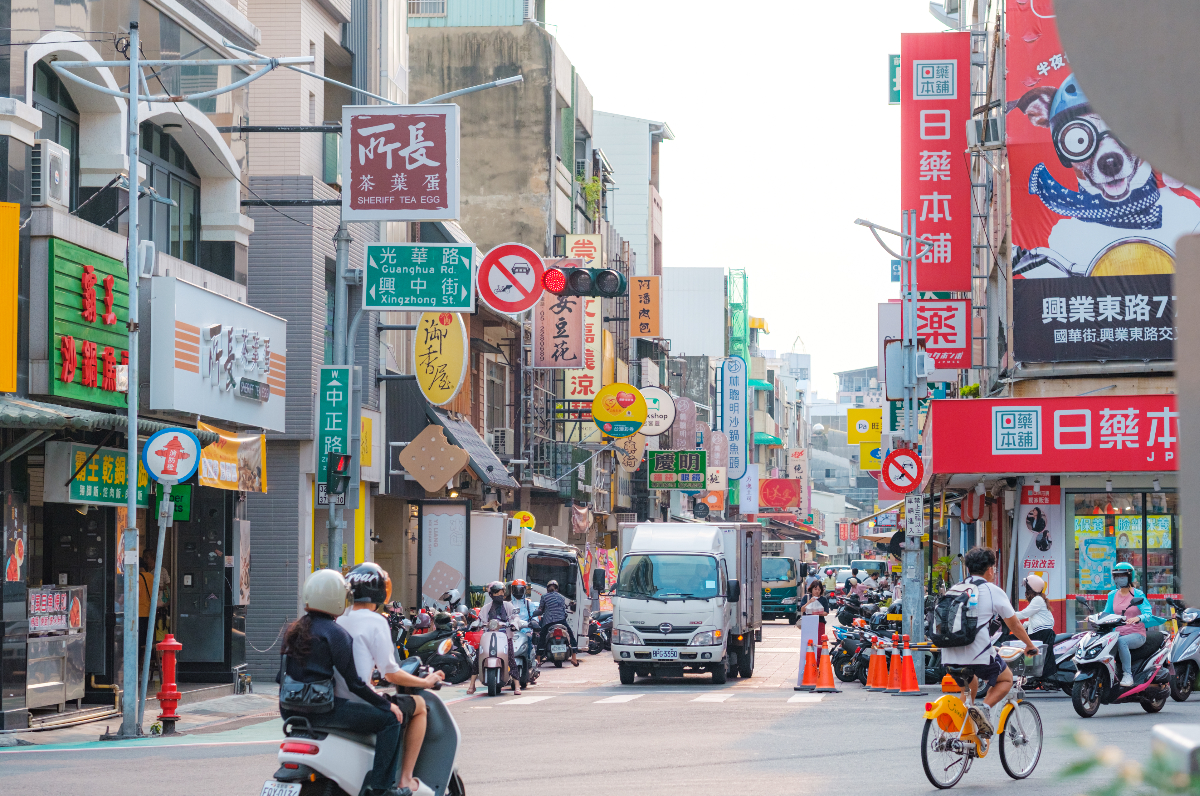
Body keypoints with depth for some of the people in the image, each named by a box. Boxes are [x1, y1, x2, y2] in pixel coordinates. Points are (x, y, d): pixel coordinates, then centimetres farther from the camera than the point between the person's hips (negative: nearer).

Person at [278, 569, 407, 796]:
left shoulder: (294, 629, 12)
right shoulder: (335, 633, -11)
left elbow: (282, 676, 18)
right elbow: (353, 683, -13)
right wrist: (386, 704, -4)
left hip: (291, 709, 9)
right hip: (321, 708, -9)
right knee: (389, 718, -4)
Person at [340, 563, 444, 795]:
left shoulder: (339, 620, 10)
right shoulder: (375, 622, -11)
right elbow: (390, 674, -10)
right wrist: (425, 682, 6)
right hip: (360, 704, -8)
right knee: (419, 705, 14)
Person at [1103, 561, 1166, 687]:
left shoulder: (1138, 595, -5)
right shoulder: (1112, 595, 11)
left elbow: (1148, 614, -16)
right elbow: (1106, 613, 12)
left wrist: (1138, 618, -39)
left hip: (1137, 635, -4)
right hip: (1119, 633, 4)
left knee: (1121, 641, -38)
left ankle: (1127, 674, -31)